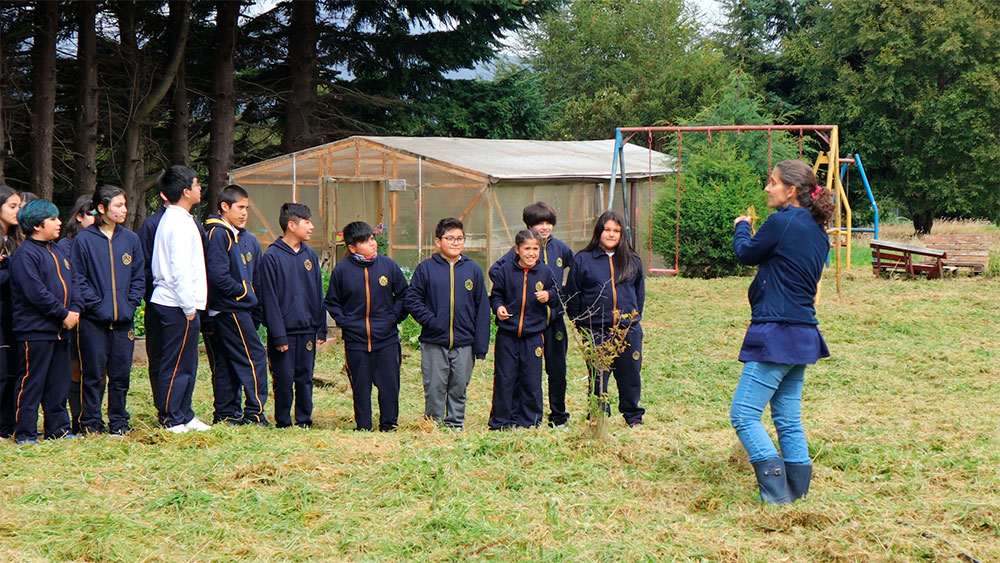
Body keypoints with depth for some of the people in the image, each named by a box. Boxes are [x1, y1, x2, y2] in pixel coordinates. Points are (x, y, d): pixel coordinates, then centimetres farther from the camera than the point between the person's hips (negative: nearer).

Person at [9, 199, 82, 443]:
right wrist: (63, 314, -15)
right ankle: (25, 433, 2)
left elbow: (71, 284, 16)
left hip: (59, 331, 8)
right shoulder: (24, 255, -13)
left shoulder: (59, 252, 15)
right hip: (34, 330, -8)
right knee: (31, 382, -4)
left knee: (59, 382, 13)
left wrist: (74, 310, -2)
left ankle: (58, 428, 21)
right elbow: (36, 292, -20)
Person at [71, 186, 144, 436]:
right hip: (94, 320, -3)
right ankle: (91, 422, 9)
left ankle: (118, 421, 16)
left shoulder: (130, 239, 10)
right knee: (94, 373, 0)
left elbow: (139, 276, 11)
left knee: (121, 373, 7)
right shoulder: (84, 240, -2)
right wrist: (95, 304, -12)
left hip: (123, 319, 4)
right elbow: (78, 279, -4)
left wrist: (131, 304, -1)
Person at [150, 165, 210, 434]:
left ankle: (184, 416, 21)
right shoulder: (180, 223, -16)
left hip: (170, 301, 10)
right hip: (178, 304, -10)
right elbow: (181, 270, -21)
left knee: (186, 364, 14)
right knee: (176, 365, -4)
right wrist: (189, 306, -17)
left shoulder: (171, 219, 16)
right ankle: (172, 420, 1)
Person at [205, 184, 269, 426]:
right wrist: (243, 292, -11)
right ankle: (254, 413, -8)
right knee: (255, 356, -9)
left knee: (228, 361, 11)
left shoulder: (237, 235, 17)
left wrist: (249, 294, 6)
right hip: (231, 308, -10)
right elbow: (219, 275, -21)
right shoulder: (218, 234, -13)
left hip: (234, 308, 10)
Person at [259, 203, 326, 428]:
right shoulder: (272, 257, -8)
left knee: (305, 378, 8)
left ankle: (304, 421, 16)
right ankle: (283, 423, 10)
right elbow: (270, 300, -9)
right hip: (284, 331, -5)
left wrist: (321, 329, 9)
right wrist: (278, 335, -12)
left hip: (308, 330, 5)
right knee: (284, 379, 0)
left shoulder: (310, 255, 9)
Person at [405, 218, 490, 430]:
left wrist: (481, 346, 2)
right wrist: (430, 320, -14)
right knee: (434, 389, 1)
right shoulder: (426, 268, 1)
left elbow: (482, 309, 7)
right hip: (433, 343, -2)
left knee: (459, 388, 7)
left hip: (464, 343, 2)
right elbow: (412, 299, 1)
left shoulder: (473, 270, 6)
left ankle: (455, 424, 18)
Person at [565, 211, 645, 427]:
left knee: (630, 375, 7)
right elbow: (572, 296, 5)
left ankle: (633, 416, 23)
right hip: (596, 331, -2)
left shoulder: (632, 261, 9)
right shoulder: (582, 260, 1)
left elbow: (640, 293, 20)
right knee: (598, 378, 2)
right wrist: (580, 325, 4)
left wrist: (635, 317, 12)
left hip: (628, 330, 2)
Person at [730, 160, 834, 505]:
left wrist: (742, 227, 21)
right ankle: (797, 493, 15)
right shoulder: (818, 232, 12)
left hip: (777, 334, -9)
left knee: (744, 414, -7)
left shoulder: (782, 223, -14)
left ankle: (776, 495, -14)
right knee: (788, 418, 14)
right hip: (804, 334, 9)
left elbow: (747, 254, 1)